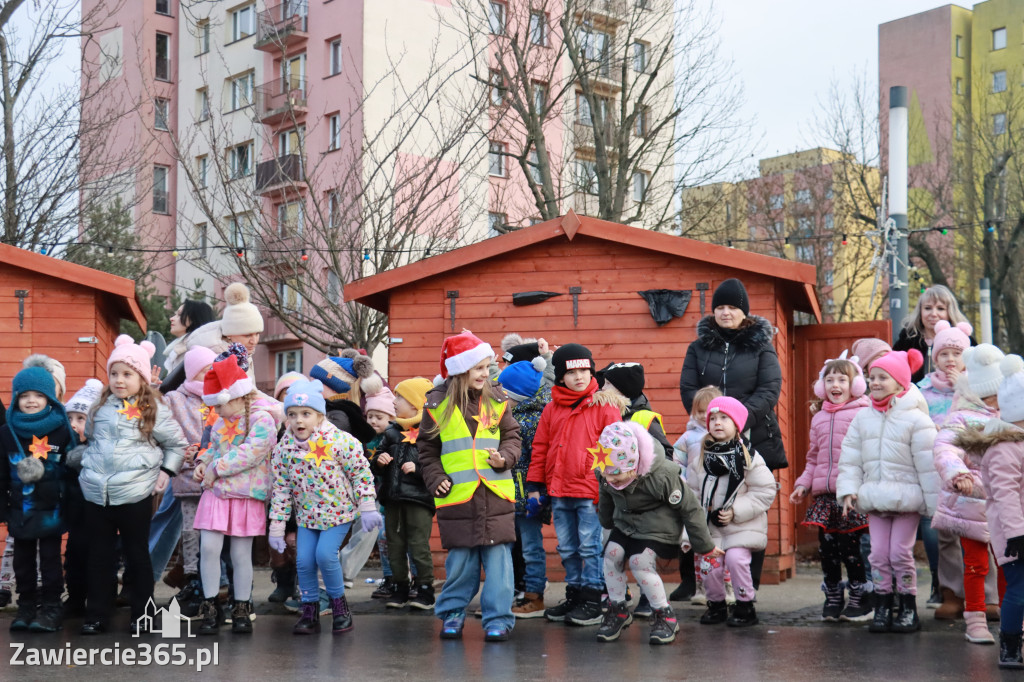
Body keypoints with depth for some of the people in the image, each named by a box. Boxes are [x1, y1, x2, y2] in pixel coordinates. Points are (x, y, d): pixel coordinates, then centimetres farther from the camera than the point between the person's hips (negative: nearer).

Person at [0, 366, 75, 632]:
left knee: (50, 558, 4)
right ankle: (26, 605, 22)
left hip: (51, 509, -3)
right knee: (23, 559, 12)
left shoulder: (61, 430, -5)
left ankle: (51, 607, 12)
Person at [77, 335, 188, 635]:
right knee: (100, 554, 10)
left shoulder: (154, 410, -2)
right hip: (96, 493, 3)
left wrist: (166, 470, -2)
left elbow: (177, 444, 7)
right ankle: (96, 614, 19)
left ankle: (141, 614, 19)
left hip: (135, 494, -3)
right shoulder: (100, 407, 7)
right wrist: (72, 456, 9)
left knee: (137, 554, 9)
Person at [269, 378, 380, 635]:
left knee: (325, 555, -16)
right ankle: (310, 611, 14)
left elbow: (361, 473, -10)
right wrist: (277, 526, 0)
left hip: (338, 511, -4)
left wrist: (367, 508, -10)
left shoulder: (339, 441, -18)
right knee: (304, 561, -4)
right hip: (306, 515, 4)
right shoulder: (284, 448, -7)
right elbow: (281, 488, 0)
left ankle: (339, 604, 7)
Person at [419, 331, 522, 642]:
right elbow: (427, 448, 10)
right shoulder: (438, 403, 3)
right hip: (457, 496, -1)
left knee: (498, 558, 0)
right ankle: (453, 613, 21)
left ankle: (498, 618, 8)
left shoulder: (496, 399, 6)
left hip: (496, 494, 1)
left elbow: (512, 436, 12)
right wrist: (436, 479, -2)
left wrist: (505, 458, -8)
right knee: (460, 560, 5)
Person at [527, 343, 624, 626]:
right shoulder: (552, 409, 9)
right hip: (558, 493, 5)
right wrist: (534, 485, 9)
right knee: (568, 549, 14)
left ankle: (592, 601, 8)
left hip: (591, 492, -5)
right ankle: (574, 596, 25)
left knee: (590, 546, -1)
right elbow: (540, 448, 13)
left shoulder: (605, 406, -4)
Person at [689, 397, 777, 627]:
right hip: (711, 525, 4)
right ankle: (716, 604, 22)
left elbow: (765, 491, -9)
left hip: (742, 526, -4)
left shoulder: (748, 457, -8)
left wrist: (736, 511, -14)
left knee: (736, 558, -18)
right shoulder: (702, 458, 5)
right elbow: (693, 489, 12)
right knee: (709, 563, -2)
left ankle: (745, 606, 0)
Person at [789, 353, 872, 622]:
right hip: (824, 493, 6)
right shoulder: (819, 418, 17)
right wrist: (803, 484, 15)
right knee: (826, 545, 7)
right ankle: (833, 598, 21)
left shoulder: (863, 414, -3)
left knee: (849, 545, -2)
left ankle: (860, 598, 13)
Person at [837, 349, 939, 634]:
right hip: (874, 498, 5)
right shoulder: (863, 418, 7)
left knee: (900, 553, -3)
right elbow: (850, 458, 9)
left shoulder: (915, 418, -8)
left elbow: (928, 463, -8)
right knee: (878, 554, 5)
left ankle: (908, 609, 11)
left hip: (906, 497, -4)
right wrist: (848, 489, -1)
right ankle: (882, 608, 14)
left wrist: (933, 502, -8)